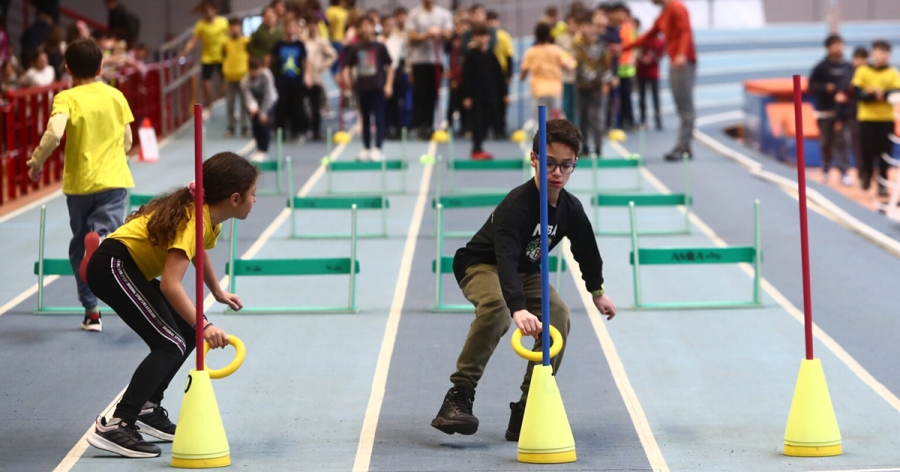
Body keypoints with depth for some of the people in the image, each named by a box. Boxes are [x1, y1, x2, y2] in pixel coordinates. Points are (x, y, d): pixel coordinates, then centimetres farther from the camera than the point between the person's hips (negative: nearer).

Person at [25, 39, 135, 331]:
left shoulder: (67, 99, -5)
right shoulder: (116, 96, 7)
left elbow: (54, 133, -23)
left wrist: (36, 162, -9)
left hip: (79, 183, -1)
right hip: (114, 180, 1)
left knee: (79, 248, 15)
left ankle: (91, 313, 17)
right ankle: (100, 241, -51)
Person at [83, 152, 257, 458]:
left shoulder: (209, 217, 5)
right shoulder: (193, 220, -25)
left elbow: (199, 251, 30)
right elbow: (170, 284, -34)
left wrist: (218, 293, 40)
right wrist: (204, 326, -38)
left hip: (131, 269, 10)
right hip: (113, 265, -10)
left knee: (189, 333, 11)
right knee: (170, 345, -18)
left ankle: (147, 409, 18)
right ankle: (114, 427, -22)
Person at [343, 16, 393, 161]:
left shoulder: (379, 47, -2)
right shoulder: (355, 48, 5)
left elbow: (389, 67, 1)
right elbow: (348, 66, 9)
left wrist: (388, 85, -6)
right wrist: (346, 75, -12)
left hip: (377, 87, -3)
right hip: (362, 87, 3)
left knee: (379, 118, -4)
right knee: (365, 118, 10)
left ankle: (378, 149, -3)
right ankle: (366, 148, 17)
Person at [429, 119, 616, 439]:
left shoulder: (571, 208, -10)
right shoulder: (517, 205, -32)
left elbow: (586, 249, 12)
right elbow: (506, 257, -45)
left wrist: (597, 291, 23)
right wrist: (518, 309, -58)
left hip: (524, 273, 7)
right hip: (480, 265, -7)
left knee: (559, 314, -17)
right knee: (496, 305, -38)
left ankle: (526, 411, -11)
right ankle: (459, 396, -33)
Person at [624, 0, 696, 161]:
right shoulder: (663, 16, 21)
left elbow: (685, 32, -18)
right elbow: (648, 36, 29)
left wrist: (682, 54, -33)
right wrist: (624, 48, 29)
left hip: (684, 63, -9)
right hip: (674, 63, 9)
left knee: (685, 107, -11)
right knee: (682, 107, 4)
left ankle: (683, 146, -15)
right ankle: (684, 148, 1)